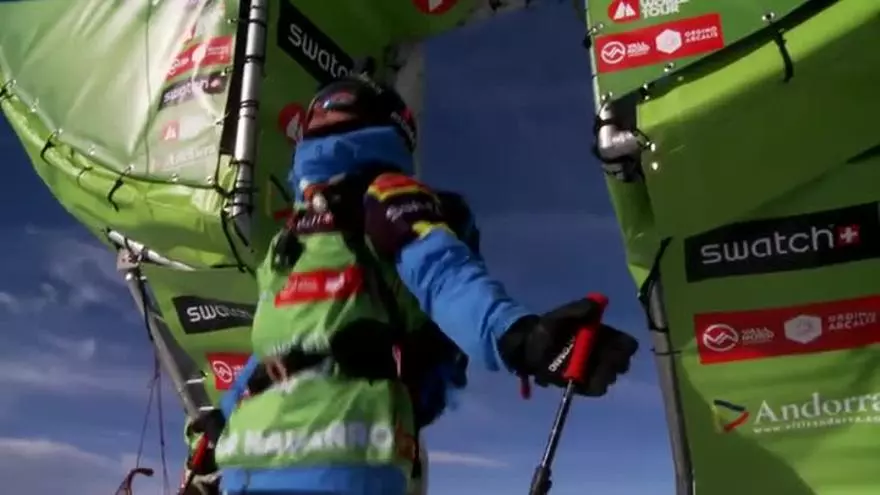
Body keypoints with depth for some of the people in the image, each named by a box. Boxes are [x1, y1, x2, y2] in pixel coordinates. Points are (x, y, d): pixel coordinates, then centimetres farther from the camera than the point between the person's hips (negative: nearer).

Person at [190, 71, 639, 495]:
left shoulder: (382, 197, 2)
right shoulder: (295, 236, 30)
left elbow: (443, 274, -18)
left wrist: (513, 333, -38)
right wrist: (224, 417, 44)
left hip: (330, 457, -9)